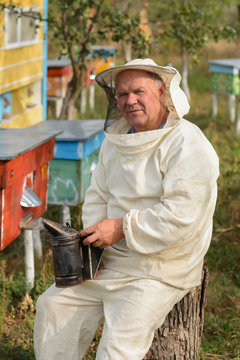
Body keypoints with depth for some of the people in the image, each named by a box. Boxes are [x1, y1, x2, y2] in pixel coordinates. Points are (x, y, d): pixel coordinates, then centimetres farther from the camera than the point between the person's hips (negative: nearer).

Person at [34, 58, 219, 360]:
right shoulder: (116, 140, 10)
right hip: (110, 262, 8)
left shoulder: (187, 145, -17)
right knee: (52, 305, 7)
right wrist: (93, 238, -3)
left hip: (159, 274, -8)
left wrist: (123, 228, -21)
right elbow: (97, 196, 16)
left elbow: (181, 216, -25)